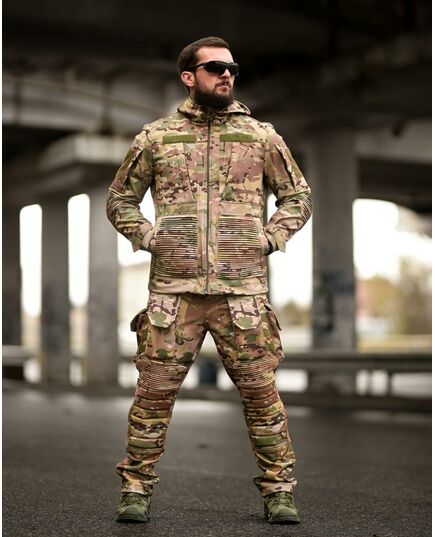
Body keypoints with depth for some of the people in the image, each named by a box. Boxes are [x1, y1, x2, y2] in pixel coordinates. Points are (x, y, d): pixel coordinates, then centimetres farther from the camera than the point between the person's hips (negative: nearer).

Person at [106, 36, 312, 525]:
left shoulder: (261, 136, 10)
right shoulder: (155, 136, 9)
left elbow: (297, 196, 17)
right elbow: (120, 198, 17)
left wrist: (270, 238, 3)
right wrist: (146, 236, 2)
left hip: (242, 290, 0)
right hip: (173, 288, 0)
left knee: (261, 393, 1)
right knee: (154, 392, 2)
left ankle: (278, 490, 13)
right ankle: (136, 489, 15)